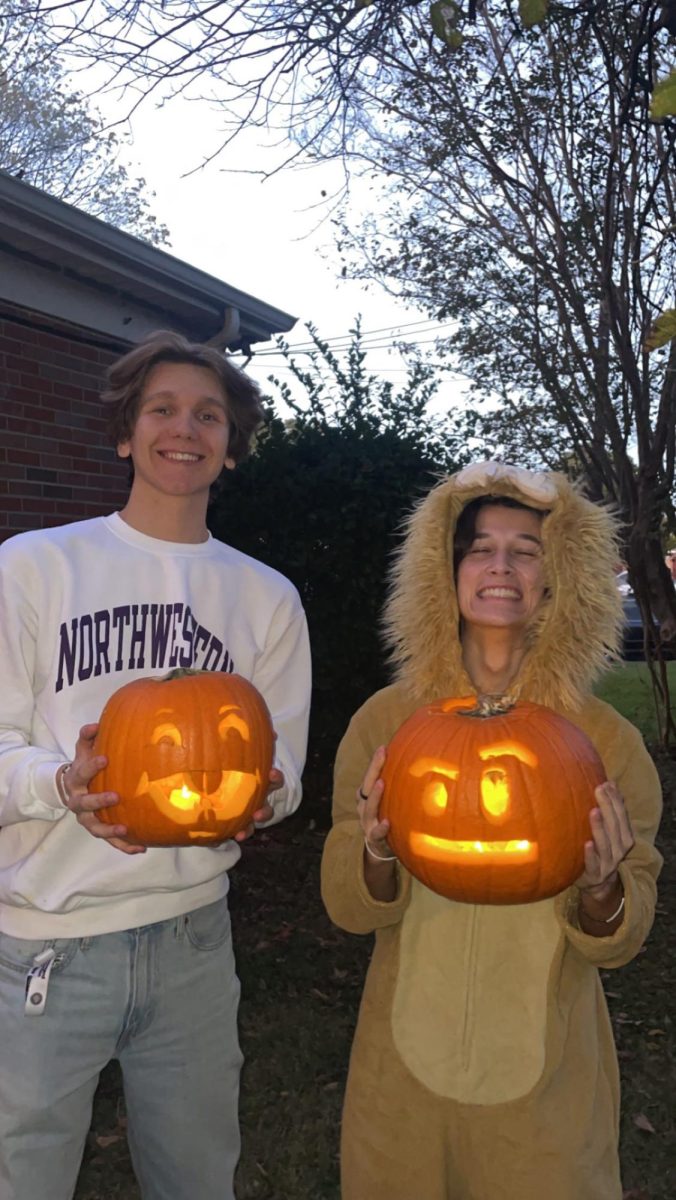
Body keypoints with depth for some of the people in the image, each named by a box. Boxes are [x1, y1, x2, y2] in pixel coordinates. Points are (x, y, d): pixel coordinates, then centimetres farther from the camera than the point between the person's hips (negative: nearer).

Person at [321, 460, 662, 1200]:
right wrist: (377, 854, -27)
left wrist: (602, 888, -26)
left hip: (545, 1077, 0)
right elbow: (348, 907, -6)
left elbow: (617, 943, -5)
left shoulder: (606, 742, -12)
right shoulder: (386, 722, -11)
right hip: (406, 1063, 1)